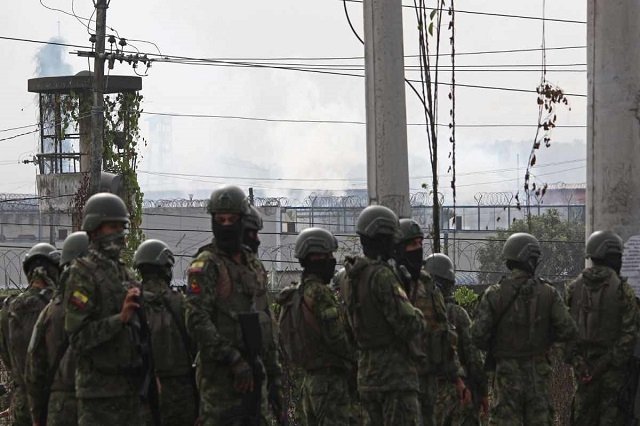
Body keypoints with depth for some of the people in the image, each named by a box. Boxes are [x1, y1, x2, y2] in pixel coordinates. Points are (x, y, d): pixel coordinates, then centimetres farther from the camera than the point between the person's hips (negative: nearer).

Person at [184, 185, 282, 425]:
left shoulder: (253, 265, 18)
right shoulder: (206, 265, -6)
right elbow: (197, 322, -17)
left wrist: (274, 376, 18)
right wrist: (234, 360, -21)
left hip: (254, 372, 8)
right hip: (221, 374, -8)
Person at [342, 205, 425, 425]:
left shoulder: (352, 278, 10)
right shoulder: (382, 277, -17)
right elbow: (408, 325, -20)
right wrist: (418, 317, 3)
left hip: (366, 371, 9)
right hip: (395, 373, -9)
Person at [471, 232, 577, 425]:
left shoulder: (494, 294, -7)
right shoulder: (547, 293, -4)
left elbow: (478, 335, -9)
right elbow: (568, 330, -7)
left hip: (507, 374, -1)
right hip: (538, 372, 1)